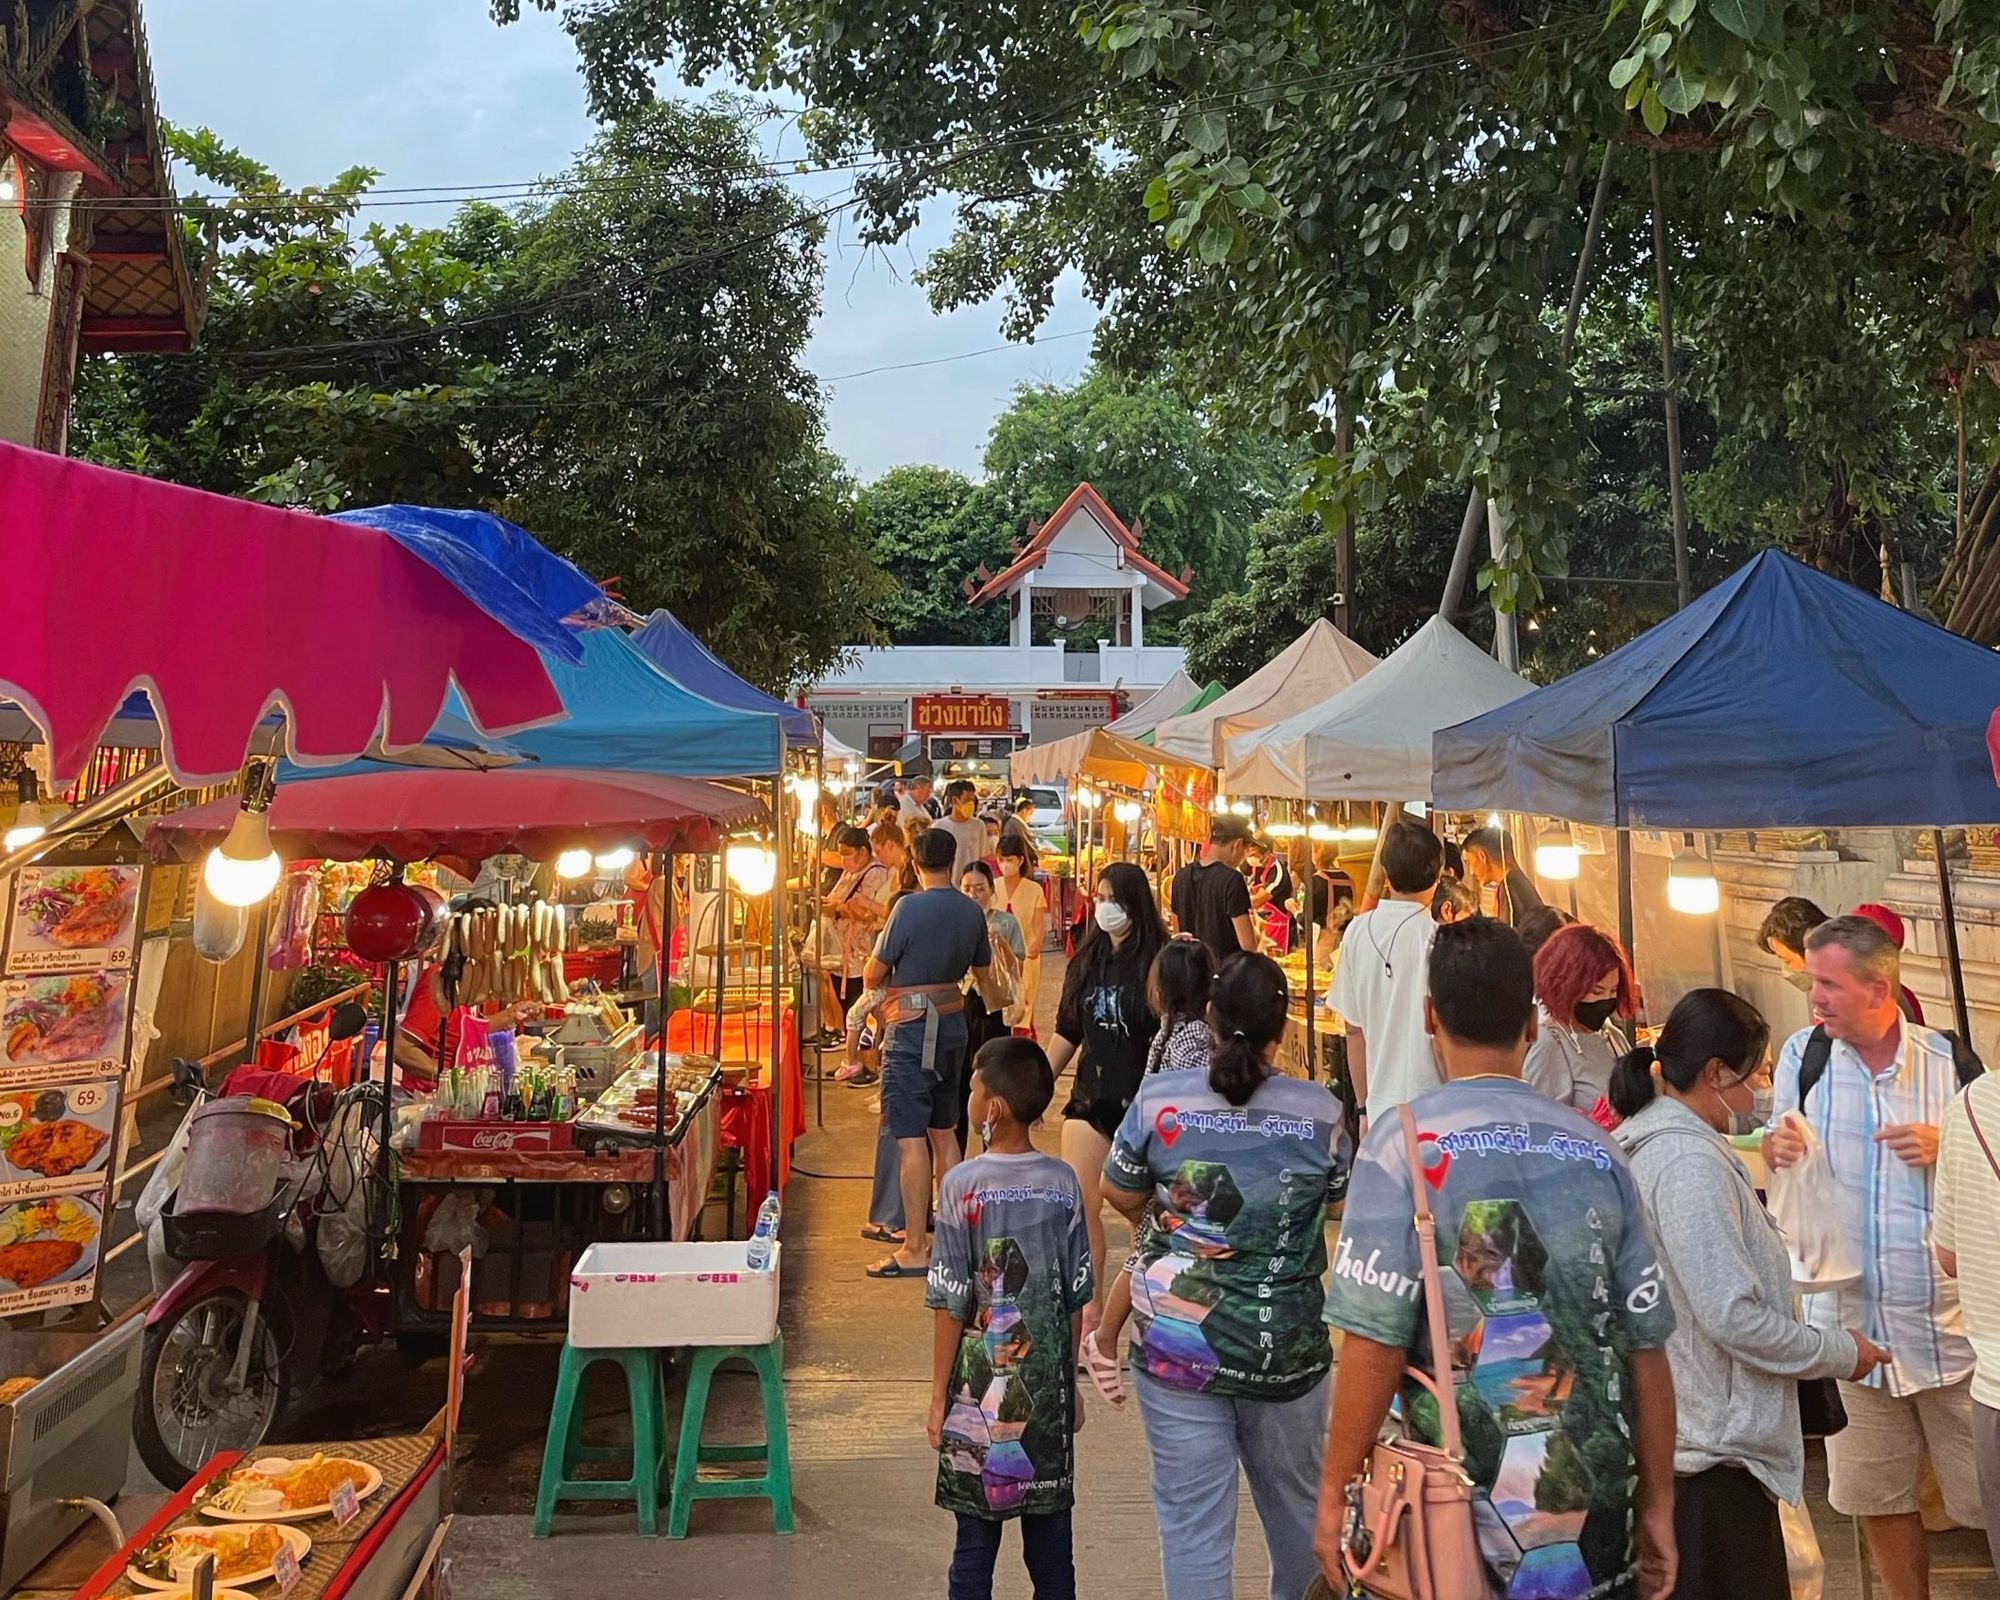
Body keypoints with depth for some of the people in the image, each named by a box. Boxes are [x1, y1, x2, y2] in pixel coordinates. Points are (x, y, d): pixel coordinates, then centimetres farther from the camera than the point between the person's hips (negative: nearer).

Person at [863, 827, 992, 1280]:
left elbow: (872, 976, -11)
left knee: (911, 1138, -4)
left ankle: (914, 1250, -1)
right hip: (953, 1024, 7)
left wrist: (895, 971, 12)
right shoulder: (971, 911, 2)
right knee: (944, 1131, 17)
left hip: (912, 1030, -7)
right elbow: (982, 970, 18)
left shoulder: (910, 907, -17)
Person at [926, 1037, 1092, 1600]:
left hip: (980, 1387, -3)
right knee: (1051, 1542, 13)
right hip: (1048, 1385, 3)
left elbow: (951, 1304, -10)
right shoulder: (1063, 1183, -4)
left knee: (975, 1542, 10)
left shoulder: (962, 1184, -13)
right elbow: (1076, 1299, 2)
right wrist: (1069, 1384, 14)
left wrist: (939, 1396, 0)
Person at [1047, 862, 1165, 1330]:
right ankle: (1088, 1308, 11)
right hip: (1091, 1095, 4)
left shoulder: (1156, 961, -8)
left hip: (1141, 1099, -4)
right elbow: (1068, 1033, 13)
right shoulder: (1086, 961, 7)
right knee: (1078, 1201, -1)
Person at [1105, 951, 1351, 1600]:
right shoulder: (1320, 1111, -8)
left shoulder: (1158, 1097, -10)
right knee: (1295, 1499, 26)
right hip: (1287, 1350, 2)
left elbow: (1120, 1195, 2)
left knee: (1193, 1520, 9)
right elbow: (1339, 1196, 9)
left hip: (1178, 1345, -2)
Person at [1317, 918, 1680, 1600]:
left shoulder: (1405, 1142, -12)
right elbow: (1646, 1345, 3)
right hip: (1596, 1516, 4)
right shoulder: (1598, 1151, 0)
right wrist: (1657, 1503, 14)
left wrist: (1334, 1491, -4)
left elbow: (1375, 1341, -15)